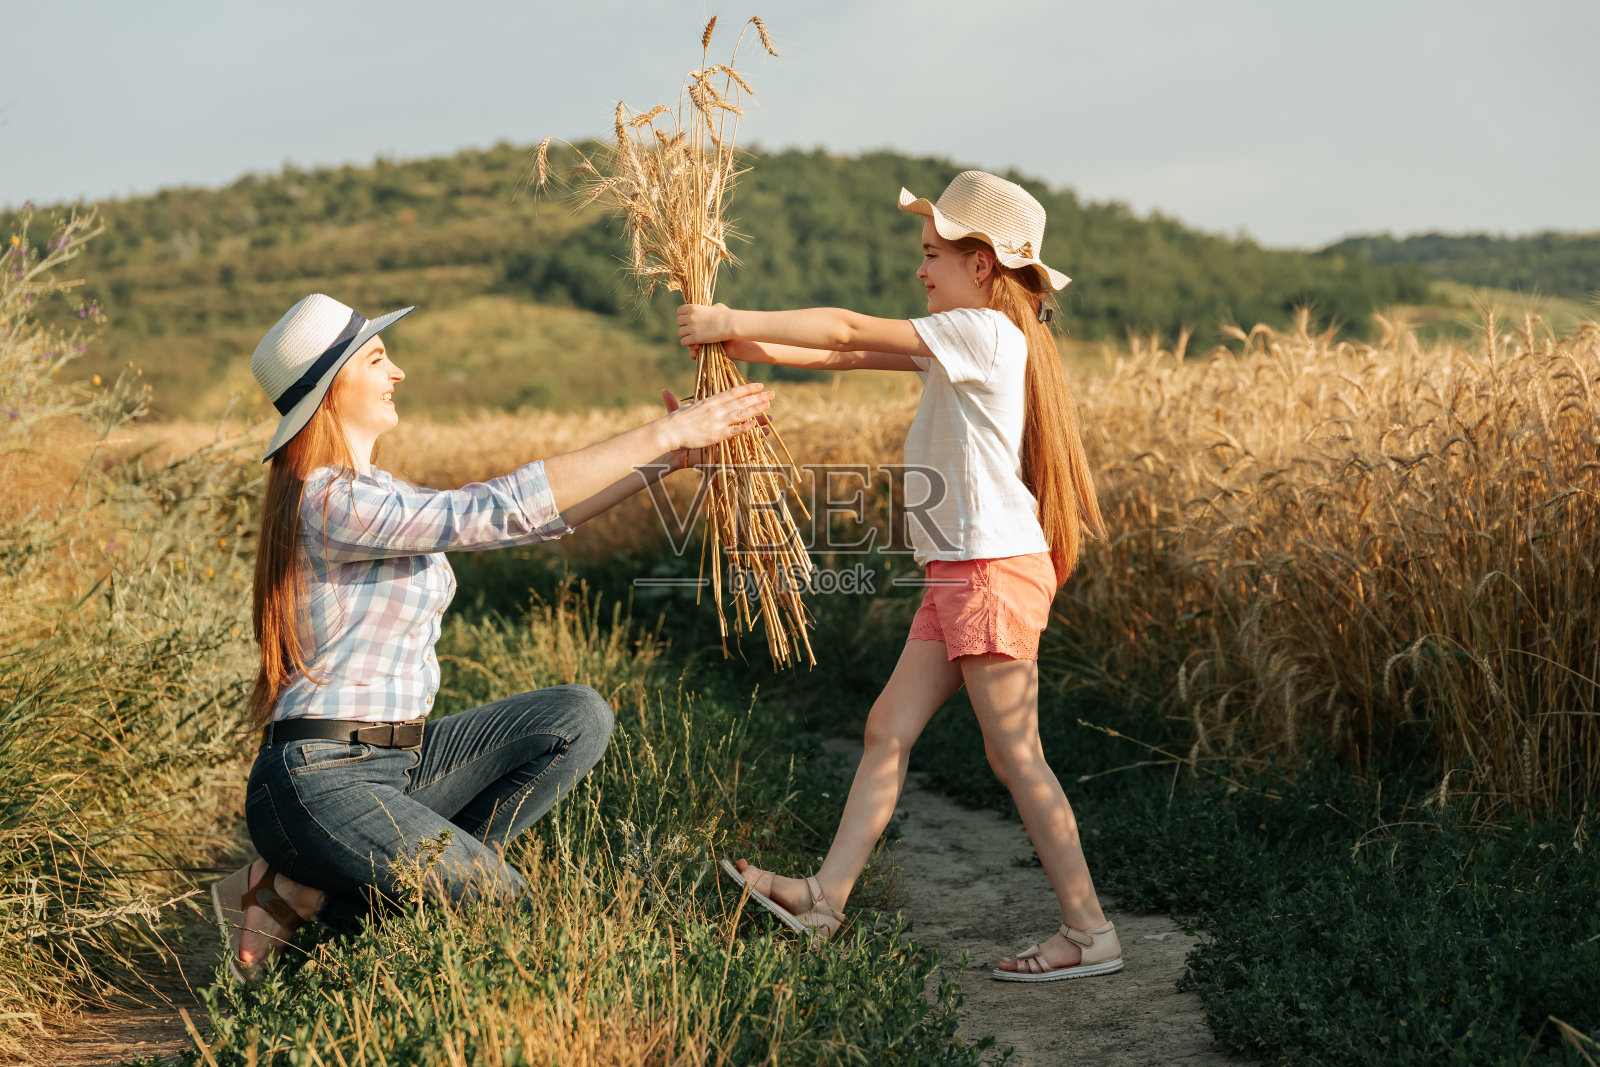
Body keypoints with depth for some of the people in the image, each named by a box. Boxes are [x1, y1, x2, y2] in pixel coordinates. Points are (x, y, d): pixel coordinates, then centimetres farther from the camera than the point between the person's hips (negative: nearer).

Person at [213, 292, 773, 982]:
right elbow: (505, 510, -25)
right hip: (321, 783, -10)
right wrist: (661, 438, -21)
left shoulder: (368, 490, 13)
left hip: (394, 763, 10)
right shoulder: (333, 504, -18)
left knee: (579, 717, -4)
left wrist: (668, 454, 0)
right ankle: (299, 898, 1)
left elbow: (533, 517, 8)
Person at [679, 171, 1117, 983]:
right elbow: (848, 356, 12)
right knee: (889, 728, 8)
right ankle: (826, 895, 13)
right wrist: (741, 344, 3)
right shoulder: (962, 346, 16)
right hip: (959, 576, 10)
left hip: (994, 570, -10)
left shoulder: (985, 332, -13)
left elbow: (851, 330, -14)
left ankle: (1089, 932, 6)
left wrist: (735, 322, -8)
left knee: (1015, 756, -3)